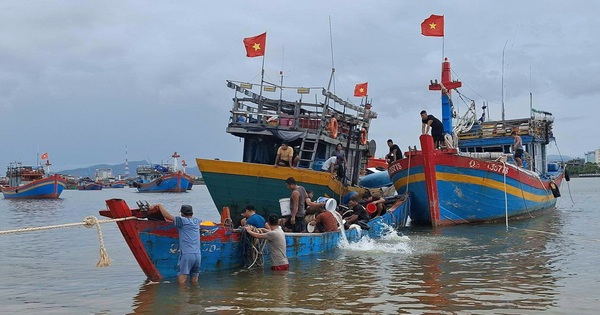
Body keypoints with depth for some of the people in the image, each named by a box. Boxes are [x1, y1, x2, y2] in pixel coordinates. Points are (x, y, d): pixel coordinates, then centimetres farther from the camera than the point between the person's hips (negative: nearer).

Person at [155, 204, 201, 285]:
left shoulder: (182, 220, 1)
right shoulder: (197, 221, 17)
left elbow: (167, 215, -2)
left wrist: (159, 205, 11)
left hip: (186, 254, -6)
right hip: (197, 254, 6)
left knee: (181, 282, -8)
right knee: (194, 281, 9)